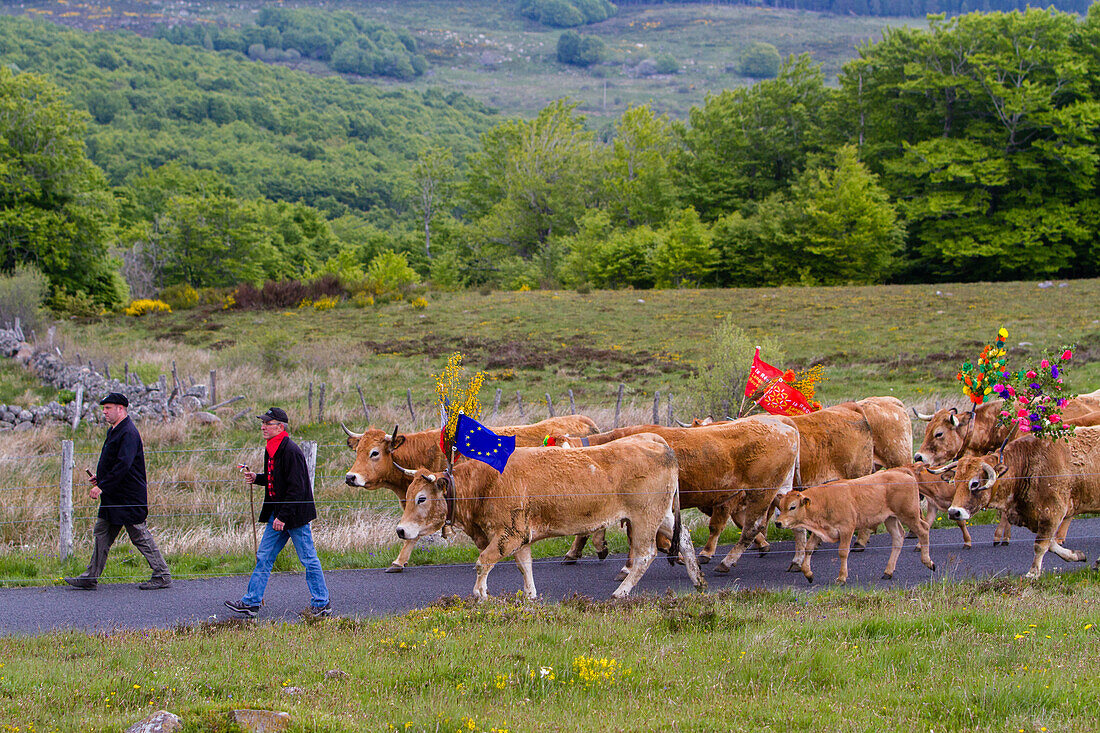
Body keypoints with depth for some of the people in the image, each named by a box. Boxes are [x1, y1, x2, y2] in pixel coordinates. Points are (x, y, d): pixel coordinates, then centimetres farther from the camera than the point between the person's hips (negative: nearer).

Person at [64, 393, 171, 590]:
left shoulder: (128, 433, -18)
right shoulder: (114, 431, 14)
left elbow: (123, 465, -26)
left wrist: (102, 486, -25)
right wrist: (99, 477, 12)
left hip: (129, 499, -10)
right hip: (113, 498, 10)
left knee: (140, 536, -3)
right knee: (102, 534, 10)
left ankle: (162, 576, 6)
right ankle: (90, 579, 14)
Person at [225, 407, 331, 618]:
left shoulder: (291, 452, -19)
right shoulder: (271, 450, 11)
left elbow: (296, 487, -22)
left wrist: (283, 517, -22)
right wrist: (257, 478, 6)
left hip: (295, 514, -10)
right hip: (277, 513, 10)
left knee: (308, 558, 0)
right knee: (264, 556, 9)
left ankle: (322, 604, 9)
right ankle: (251, 603, 13)